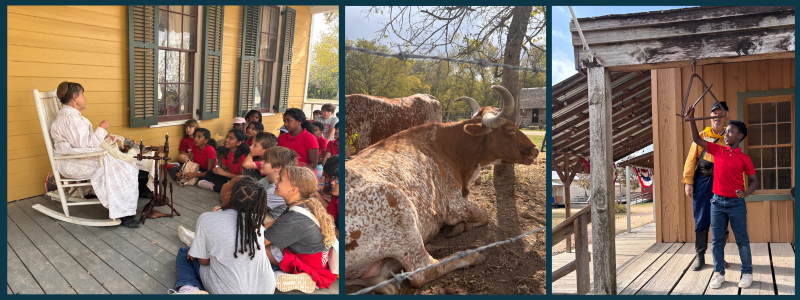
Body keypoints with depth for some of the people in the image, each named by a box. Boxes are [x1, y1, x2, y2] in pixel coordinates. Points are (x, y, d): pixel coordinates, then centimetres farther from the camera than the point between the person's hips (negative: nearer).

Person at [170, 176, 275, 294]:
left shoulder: (208, 220, -17)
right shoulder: (255, 218, -8)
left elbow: (204, 261, -6)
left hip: (229, 292, -4)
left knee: (184, 253, 21)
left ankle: (187, 287, -3)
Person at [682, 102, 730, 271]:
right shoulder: (701, 136, 9)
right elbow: (691, 159, 5)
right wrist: (688, 182, -2)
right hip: (702, 181, 0)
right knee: (701, 220, 1)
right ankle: (700, 256, 10)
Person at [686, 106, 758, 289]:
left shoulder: (744, 158, -3)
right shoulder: (717, 150, 4)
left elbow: (754, 180, 0)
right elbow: (697, 140, 5)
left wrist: (746, 193, -19)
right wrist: (691, 120, -4)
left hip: (736, 203, -3)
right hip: (717, 202, 3)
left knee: (742, 239, 5)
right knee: (716, 240, 5)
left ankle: (747, 273, 17)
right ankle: (719, 274, 14)